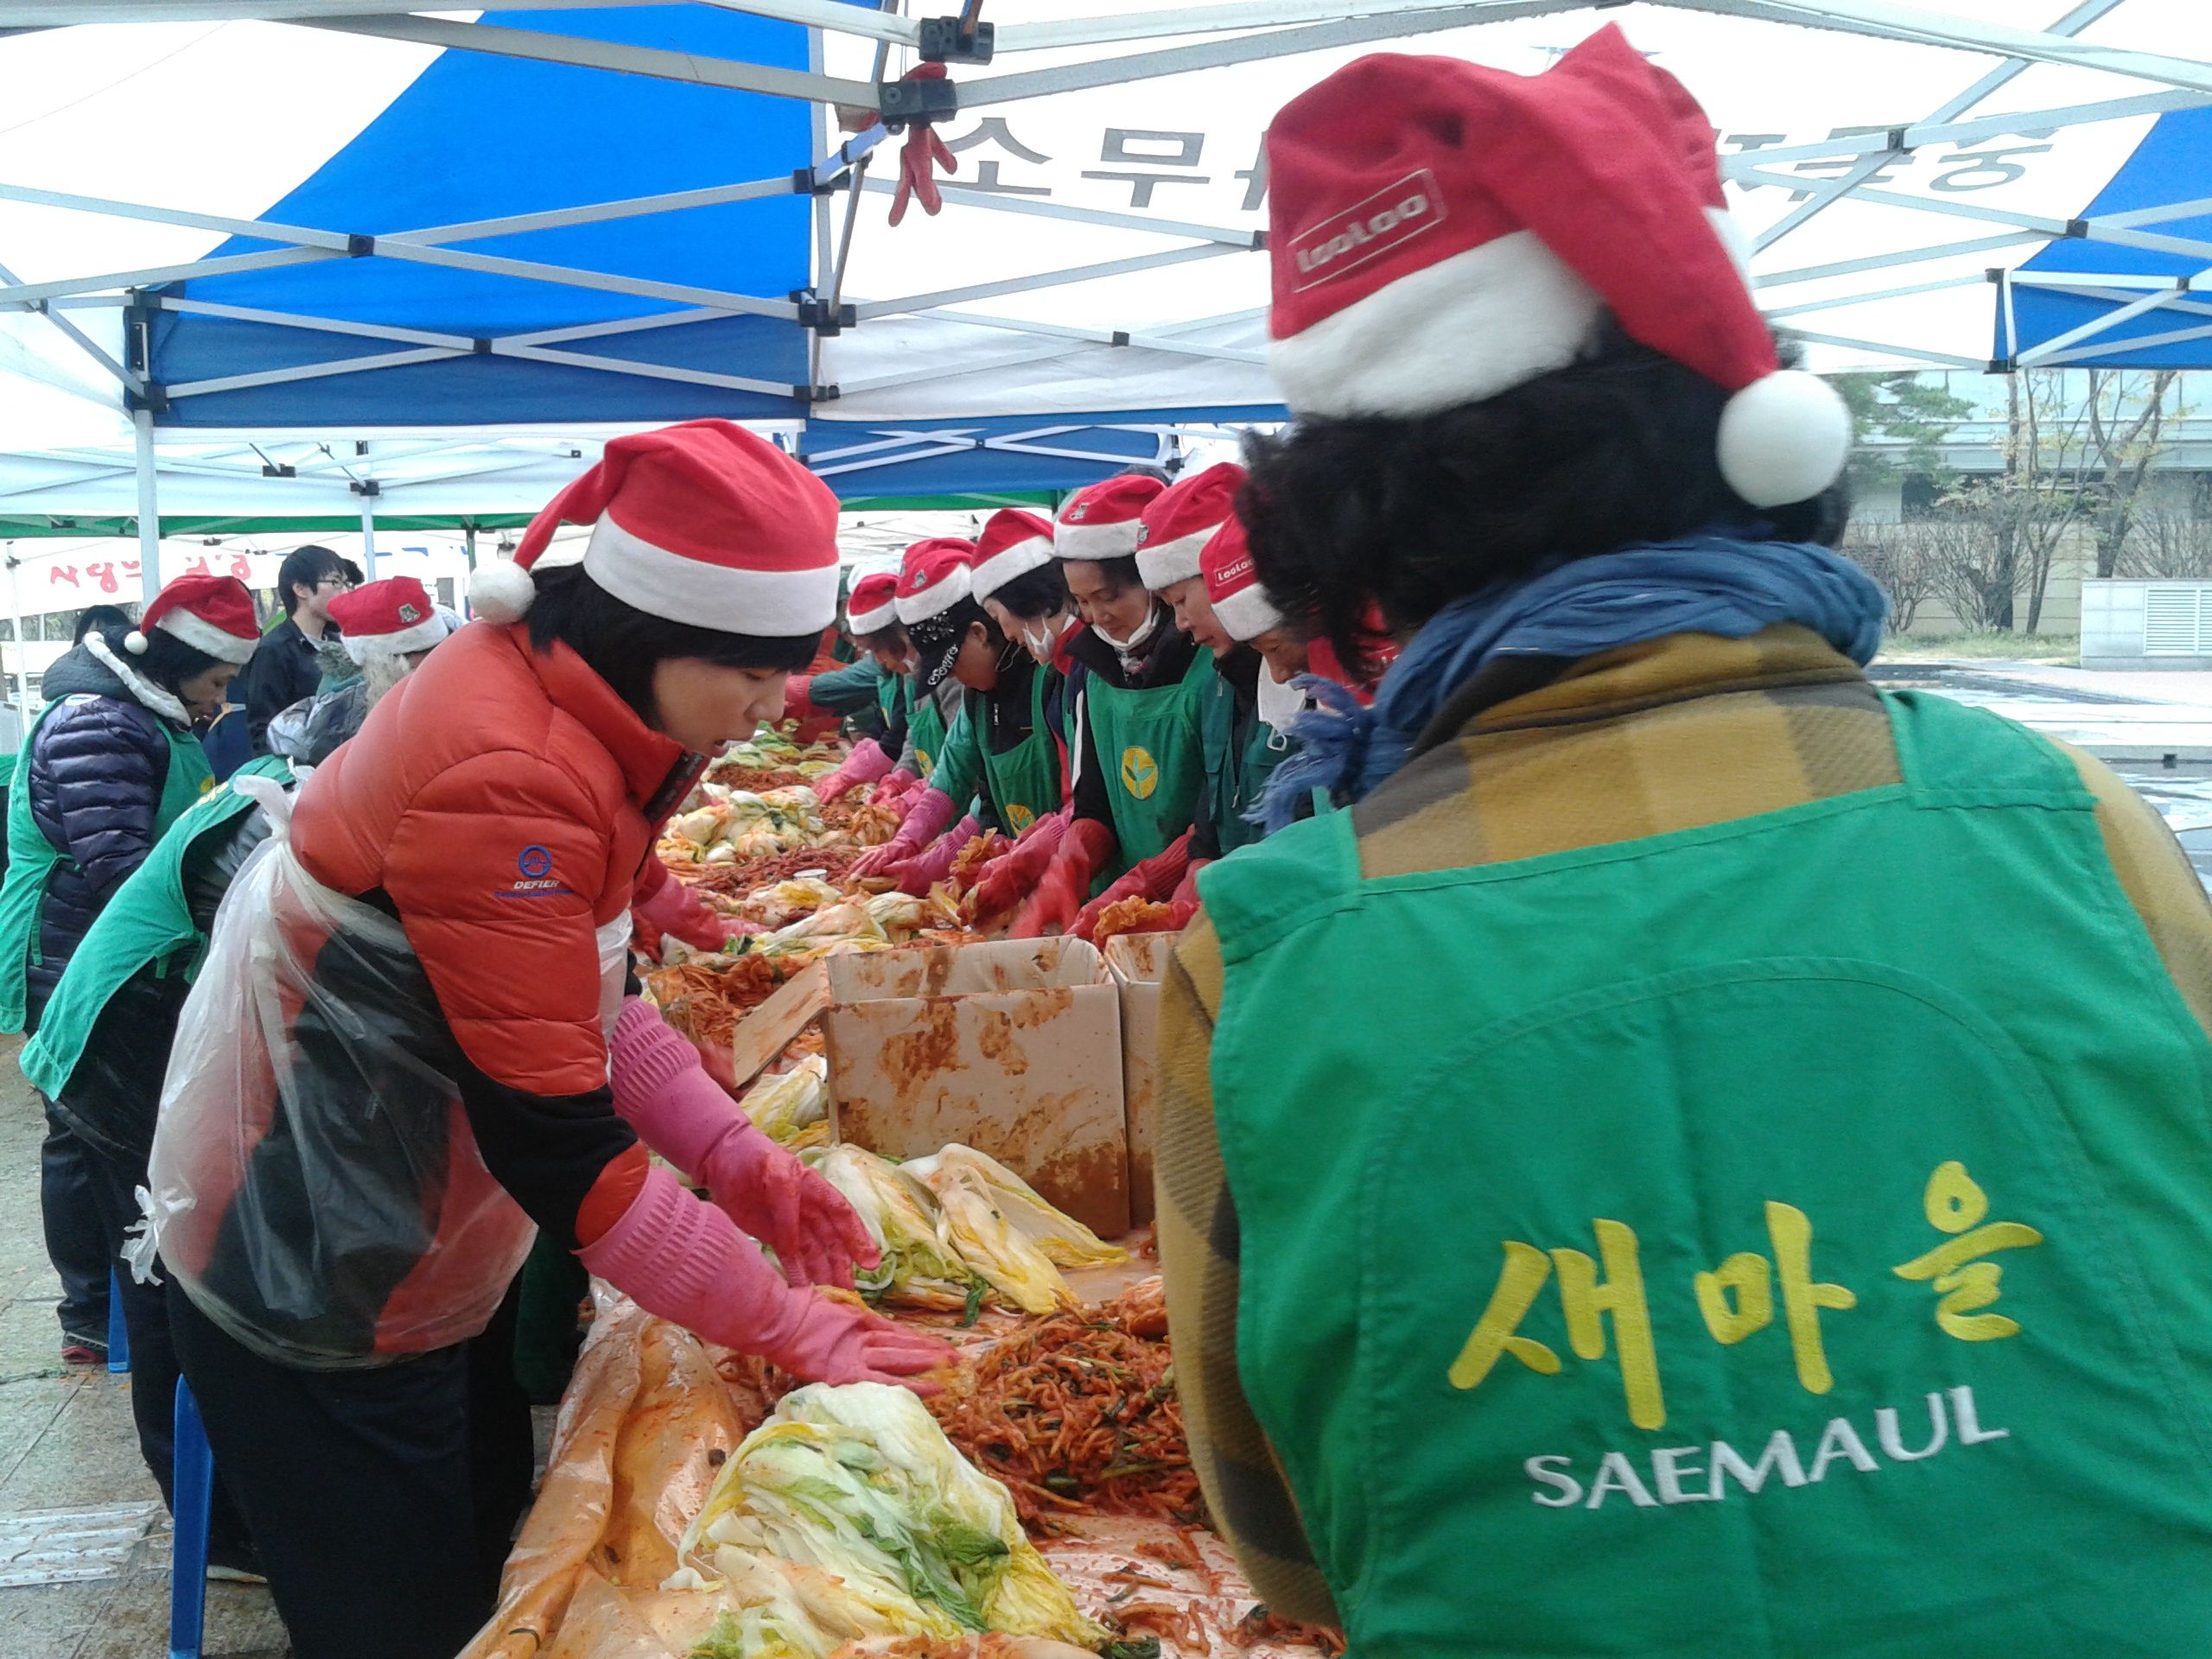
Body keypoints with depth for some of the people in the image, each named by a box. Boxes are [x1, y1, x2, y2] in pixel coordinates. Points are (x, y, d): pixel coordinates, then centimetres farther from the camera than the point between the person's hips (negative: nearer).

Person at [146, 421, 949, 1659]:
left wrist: (732, 1153, -6)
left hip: (410, 1238, 9)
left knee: (488, 1542, 20)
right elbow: (556, 1144, -30)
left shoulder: (580, 710, -2)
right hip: (314, 1275, -9)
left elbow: (593, 992, 6)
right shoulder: (504, 778, -31)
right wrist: (788, 1321, -23)